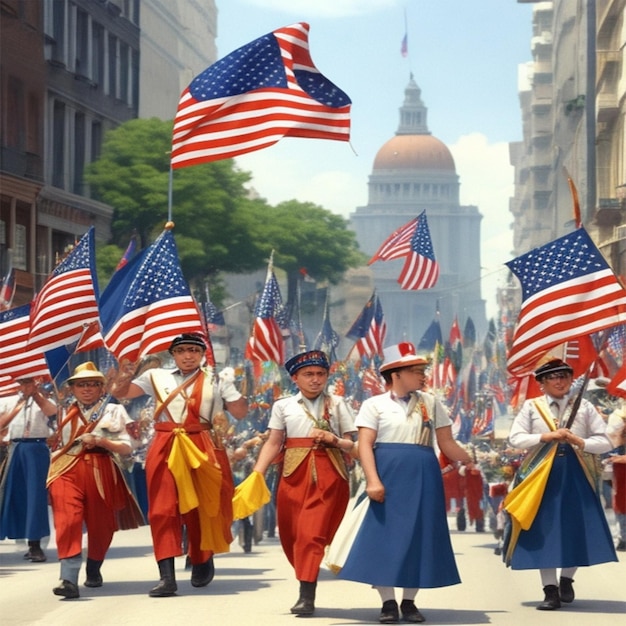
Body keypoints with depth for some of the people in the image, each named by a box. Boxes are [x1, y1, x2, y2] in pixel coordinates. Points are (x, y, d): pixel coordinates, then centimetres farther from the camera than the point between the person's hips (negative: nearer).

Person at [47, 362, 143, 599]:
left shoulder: (113, 411, 8)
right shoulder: (66, 413, 16)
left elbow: (126, 447, 0)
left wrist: (101, 441, -13)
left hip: (101, 472, 0)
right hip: (68, 471, 0)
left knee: (100, 525, 10)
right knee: (68, 521, -20)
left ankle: (94, 571, 37)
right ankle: (68, 579, -31)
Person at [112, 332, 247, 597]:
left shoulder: (216, 380, 9)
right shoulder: (157, 376, 12)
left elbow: (240, 412, 3)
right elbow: (121, 393, 6)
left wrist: (231, 386, -8)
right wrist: (123, 377, -13)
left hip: (203, 450, 0)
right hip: (165, 449, 0)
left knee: (201, 510, 9)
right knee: (163, 510, -9)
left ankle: (203, 563, 33)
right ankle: (167, 577, -13)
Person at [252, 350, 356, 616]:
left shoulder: (336, 404, 10)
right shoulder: (283, 405, 11)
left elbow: (351, 445, 9)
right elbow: (273, 443, 5)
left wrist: (333, 440, -11)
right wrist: (257, 474, -7)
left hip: (328, 475, -2)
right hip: (294, 474, 2)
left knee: (311, 531, -13)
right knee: (290, 533, 2)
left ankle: (307, 596, -14)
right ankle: (306, 589, 20)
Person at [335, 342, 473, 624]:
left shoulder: (430, 403, 13)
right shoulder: (375, 404, 3)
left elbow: (446, 443, 13)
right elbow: (365, 444, -6)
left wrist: (472, 463, 2)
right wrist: (373, 480, -18)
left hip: (423, 478, 3)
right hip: (389, 476, -3)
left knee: (419, 537, 3)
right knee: (384, 536, -5)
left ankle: (409, 602, 11)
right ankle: (388, 602, 2)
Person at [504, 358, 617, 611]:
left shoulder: (584, 407, 6)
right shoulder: (531, 407, 5)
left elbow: (605, 442, 3)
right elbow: (515, 438, -3)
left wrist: (579, 442, -14)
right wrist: (546, 436, -14)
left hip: (574, 474, 1)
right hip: (541, 475, -1)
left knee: (577, 528, -1)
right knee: (543, 530, -3)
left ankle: (566, 580, 21)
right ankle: (550, 590, 2)